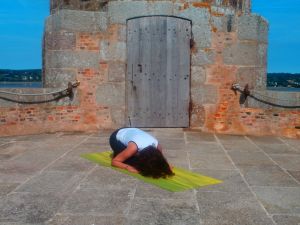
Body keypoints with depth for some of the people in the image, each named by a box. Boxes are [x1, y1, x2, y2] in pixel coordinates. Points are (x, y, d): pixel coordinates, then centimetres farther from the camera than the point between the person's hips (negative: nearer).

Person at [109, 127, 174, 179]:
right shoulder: (133, 147, -43)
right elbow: (114, 161, -31)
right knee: (131, 161, -21)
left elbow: (162, 159, -5)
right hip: (116, 137, -5)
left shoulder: (157, 146, -28)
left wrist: (166, 166, -26)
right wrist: (128, 167, -46)